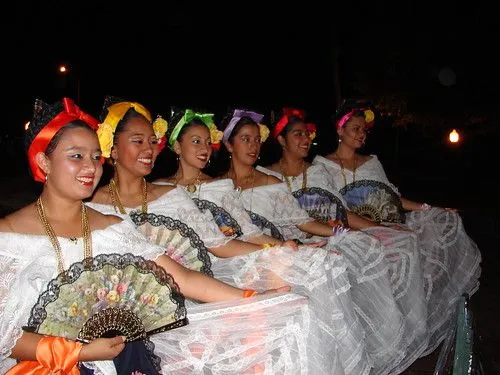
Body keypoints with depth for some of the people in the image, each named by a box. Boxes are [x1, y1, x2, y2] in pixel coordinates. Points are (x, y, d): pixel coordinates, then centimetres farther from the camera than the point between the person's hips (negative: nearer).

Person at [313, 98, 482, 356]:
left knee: (442, 221, -13)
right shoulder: (322, 165, 5)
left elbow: (393, 198, 19)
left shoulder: (372, 162, 23)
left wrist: (428, 208, 6)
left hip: (392, 227, 6)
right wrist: (374, 225, -18)